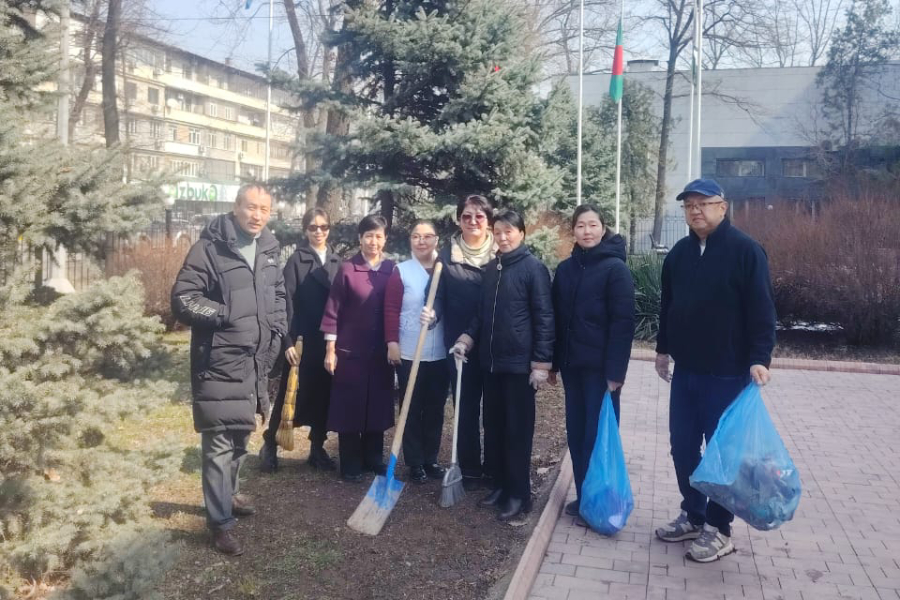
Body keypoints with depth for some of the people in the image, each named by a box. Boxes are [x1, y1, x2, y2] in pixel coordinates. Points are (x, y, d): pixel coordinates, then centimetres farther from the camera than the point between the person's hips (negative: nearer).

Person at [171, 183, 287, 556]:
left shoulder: (268, 252, 8)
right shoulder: (209, 249, -12)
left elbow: (278, 297, 21)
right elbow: (182, 300, -15)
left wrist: (277, 334, 9)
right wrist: (226, 315, -17)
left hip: (255, 364, 7)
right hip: (218, 365, -7)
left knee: (241, 438, 21)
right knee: (219, 445, -3)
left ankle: (227, 495, 40)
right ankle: (220, 522, 8)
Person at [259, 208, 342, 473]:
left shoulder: (336, 261, 8)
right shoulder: (296, 260, -4)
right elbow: (287, 302, -8)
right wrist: (288, 341, -13)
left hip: (329, 340, 4)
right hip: (302, 339, -4)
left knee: (323, 395, 9)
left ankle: (318, 448, 20)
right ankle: (269, 444, 19)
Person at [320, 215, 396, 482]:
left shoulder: (392, 269, 2)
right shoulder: (347, 269, -5)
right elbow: (332, 311, -5)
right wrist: (330, 350, -7)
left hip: (381, 352, 3)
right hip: (350, 351, -3)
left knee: (378, 406, 11)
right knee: (349, 407, 5)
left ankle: (374, 459, 26)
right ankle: (350, 464, 16)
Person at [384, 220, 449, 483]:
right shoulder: (401, 271, -3)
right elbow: (391, 309, -6)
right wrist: (392, 342, -12)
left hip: (441, 352, 3)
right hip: (410, 352, -3)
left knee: (435, 408, 11)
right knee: (412, 409, 6)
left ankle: (431, 459, 24)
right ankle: (415, 463, 16)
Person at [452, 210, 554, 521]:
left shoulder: (534, 268, -8)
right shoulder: (491, 268, 11)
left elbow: (544, 318, -10)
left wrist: (541, 362, -14)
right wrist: (467, 339, 1)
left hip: (520, 363, -6)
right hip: (491, 362, 6)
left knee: (517, 430, 1)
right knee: (494, 427, 12)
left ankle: (519, 494, 12)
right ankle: (501, 484, 26)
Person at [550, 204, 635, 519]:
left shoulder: (615, 268, -8)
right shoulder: (565, 269, 8)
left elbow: (623, 323, -13)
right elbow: (557, 318, 10)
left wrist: (616, 371, -17)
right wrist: (553, 362, 8)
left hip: (601, 366, -5)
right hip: (572, 364, 5)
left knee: (599, 434, 2)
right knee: (576, 433, 11)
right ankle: (582, 496, 24)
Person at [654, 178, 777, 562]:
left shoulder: (745, 251, -11)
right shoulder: (679, 253, 8)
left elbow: (762, 309, -14)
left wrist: (759, 359, -20)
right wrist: (663, 348, 17)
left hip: (728, 372, -6)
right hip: (685, 370, 6)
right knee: (683, 446, 12)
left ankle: (719, 529, 17)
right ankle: (692, 515, 28)